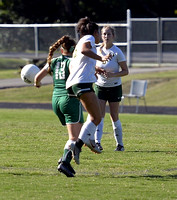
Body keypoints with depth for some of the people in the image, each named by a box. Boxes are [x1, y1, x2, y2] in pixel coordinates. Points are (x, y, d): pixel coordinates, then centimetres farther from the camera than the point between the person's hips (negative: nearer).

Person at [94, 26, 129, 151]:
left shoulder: (117, 52, -11)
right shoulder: (98, 50, 1)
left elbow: (125, 71, -9)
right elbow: (94, 67, 15)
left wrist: (112, 75, -24)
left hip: (114, 87, -3)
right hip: (100, 86, 3)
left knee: (114, 116, 2)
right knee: (100, 115, -11)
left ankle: (120, 143, 14)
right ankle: (97, 142, -20)